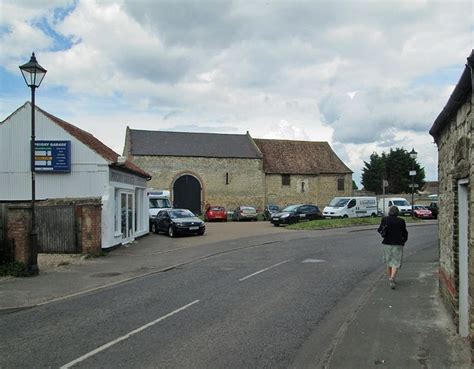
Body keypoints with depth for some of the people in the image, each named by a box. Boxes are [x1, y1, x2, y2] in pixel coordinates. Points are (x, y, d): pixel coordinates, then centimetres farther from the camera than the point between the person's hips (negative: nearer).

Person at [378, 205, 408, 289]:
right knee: (396, 263, -2)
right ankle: (392, 279, -21)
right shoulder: (401, 221, -5)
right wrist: (403, 241, 22)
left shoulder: (385, 219, -3)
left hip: (387, 244, 2)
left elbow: (379, 230, 5)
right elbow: (404, 234, 3)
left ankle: (390, 278, 28)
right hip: (397, 244, -2)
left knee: (389, 262, 18)